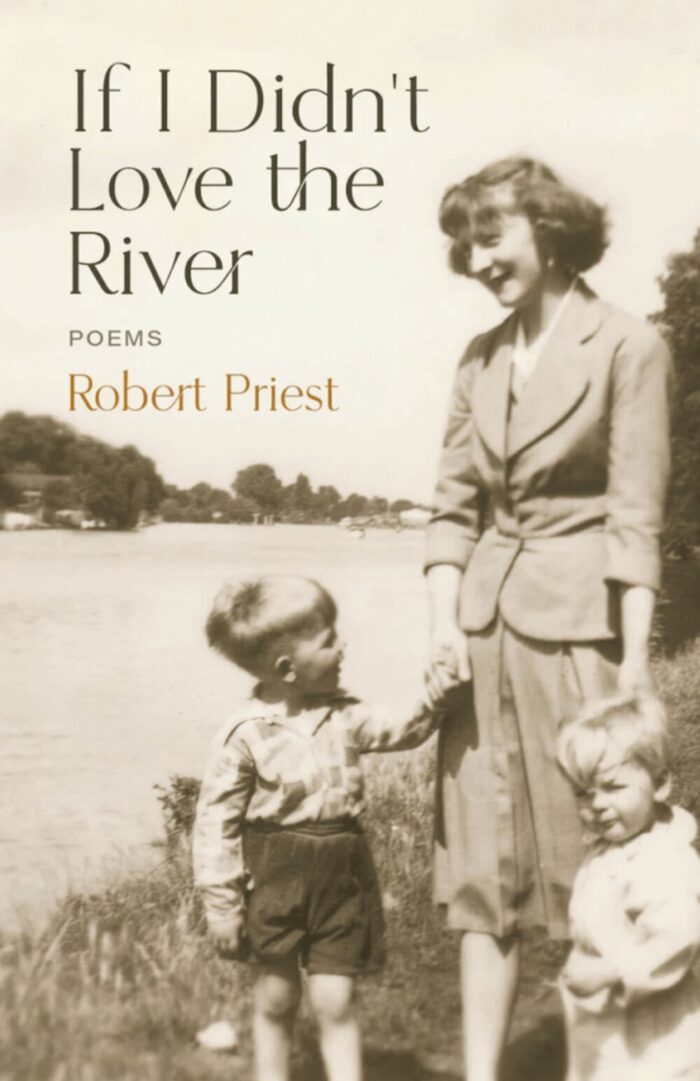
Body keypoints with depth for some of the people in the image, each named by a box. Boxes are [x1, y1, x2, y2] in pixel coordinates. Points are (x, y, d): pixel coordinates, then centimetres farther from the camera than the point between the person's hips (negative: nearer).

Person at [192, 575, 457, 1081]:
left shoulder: (342, 715, 1)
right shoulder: (246, 734, -14)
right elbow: (216, 821, -10)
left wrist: (432, 703, -20)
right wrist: (222, 904, -9)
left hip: (342, 872, 3)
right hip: (275, 873, -3)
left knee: (336, 1000, 5)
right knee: (276, 999, 12)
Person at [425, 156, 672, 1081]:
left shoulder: (626, 347, -4)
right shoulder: (481, 360, 13)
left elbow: (637, 518, -9)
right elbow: (454, 506, 12)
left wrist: (636, 662, -12)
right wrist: (444, 621, -1)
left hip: (576, 628, -5)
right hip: (485, 630, 6)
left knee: (594, 861, 5)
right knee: (483, 867, 7)